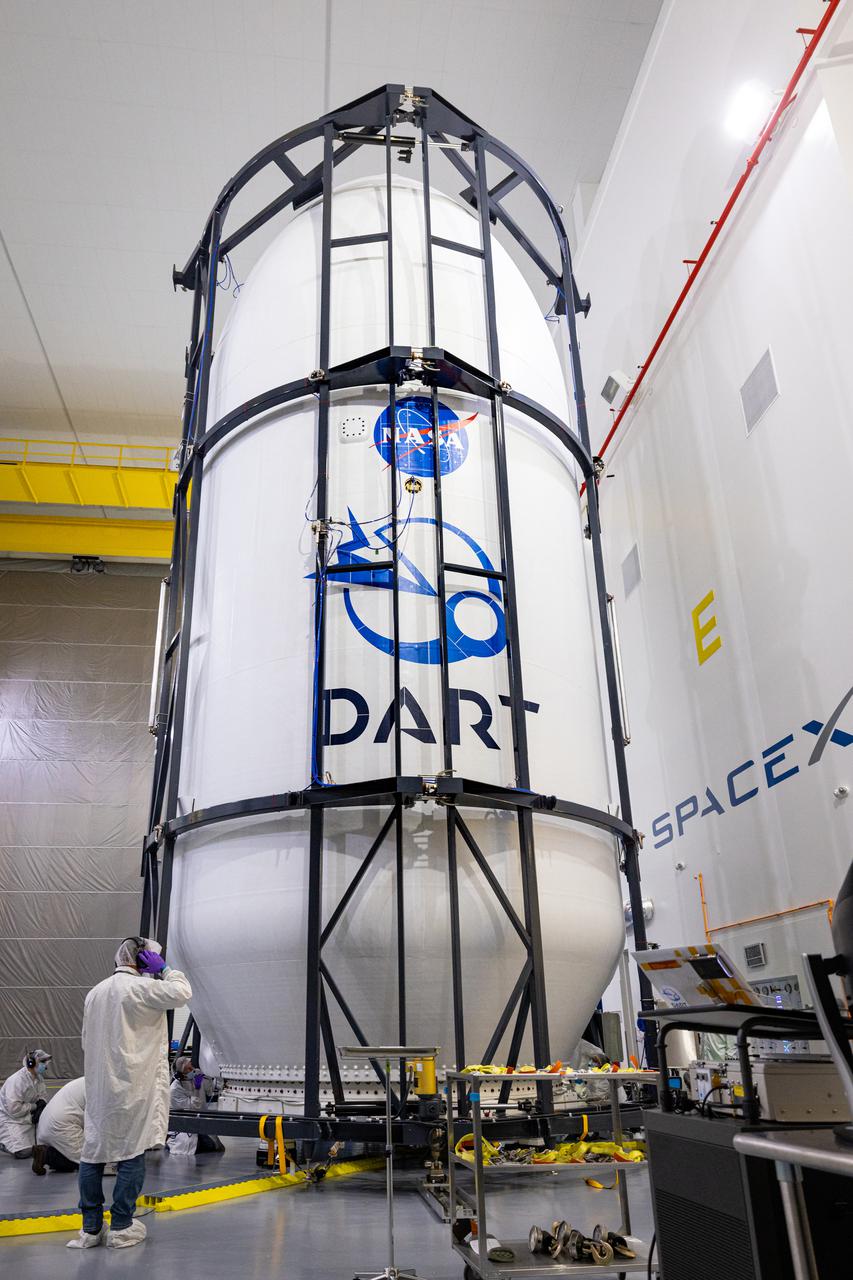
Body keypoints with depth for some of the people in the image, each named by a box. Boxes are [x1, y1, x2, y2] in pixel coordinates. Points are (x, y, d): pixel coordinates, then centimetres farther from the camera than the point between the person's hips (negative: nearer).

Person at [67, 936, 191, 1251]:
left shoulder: (95, 992, 10)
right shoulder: (141, 987, -14)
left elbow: (87, 1041, 17)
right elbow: (181, 992, -17)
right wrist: (164, 968, -5)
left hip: (98, 1087, 7)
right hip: (133, 1087, -7)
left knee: (93, 1153, 11)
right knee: (131, 1155, 3)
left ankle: (91, 1228, 19)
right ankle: (121, 1228, 10)